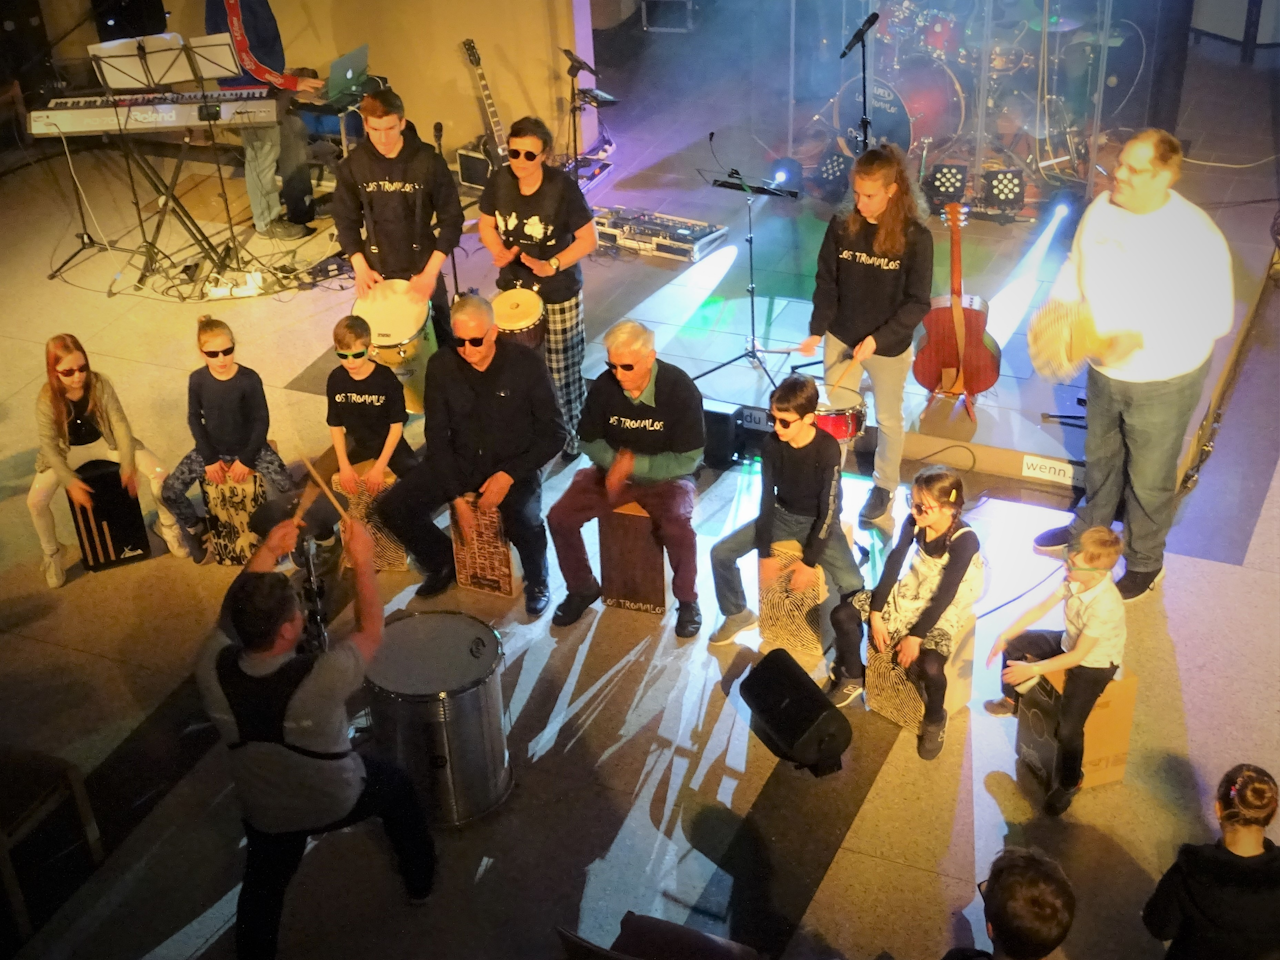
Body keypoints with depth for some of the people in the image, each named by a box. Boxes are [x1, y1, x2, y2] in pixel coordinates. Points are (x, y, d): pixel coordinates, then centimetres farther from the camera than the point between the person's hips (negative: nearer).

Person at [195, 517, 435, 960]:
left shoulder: (212, 670, -28)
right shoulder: (320, 679, -40)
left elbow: (233, 611, -6)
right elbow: (371, 631, -20)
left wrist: (267, 551, -9)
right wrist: (362, 560, -13)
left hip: (267, 813, 2)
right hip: (340, 800, -2)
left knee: (262, 890, 28)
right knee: (396, 786, 30)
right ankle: (420, 879, 50)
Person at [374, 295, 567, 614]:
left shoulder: (525, 363, -18)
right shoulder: (441, 366, -10)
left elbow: (554, 433, -13)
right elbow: (437, 436, -5)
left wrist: (509, 474, -23)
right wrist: (457, 497, -13)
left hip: (514, 464, -4)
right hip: (459, 461, 4)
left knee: (524, 525, -32)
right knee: (392, 508, -11)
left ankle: (537, 581, 5)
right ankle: (443, 562, 19)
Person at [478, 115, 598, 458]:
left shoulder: (563, 187, -22)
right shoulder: (499, 181, -10)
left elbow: (588, 238, -17)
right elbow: (486, 224, 5)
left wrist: (551, 265, -27)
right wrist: (499, 251, -15)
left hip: (558, 294, -4)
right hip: (512, 289, 4)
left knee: (561, 369, 9)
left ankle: (571, 435, 29)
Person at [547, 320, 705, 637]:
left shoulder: (680, 390, -24)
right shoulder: (604, 386, -15)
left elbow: (688, 459, -19)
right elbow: (589, 440, 0)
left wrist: (635, 464, -28)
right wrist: (614, 460, -21)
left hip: (664, 476, -4)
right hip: (613, 469, 4)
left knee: (679, 530, -32)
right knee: (559, 518, -13)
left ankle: (687, 600, -3)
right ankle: (582, 588, 12)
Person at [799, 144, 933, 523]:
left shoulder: (915, 237, -19)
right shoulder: (841, 226, -9)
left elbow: (917, 303, -16)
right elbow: (827, 283, -1)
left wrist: (878, 339, -23)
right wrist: (816, 331, -10)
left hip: (889, 347, -2)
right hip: (841, 338, 3)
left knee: (888, 419, 18)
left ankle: (885, 486, 39)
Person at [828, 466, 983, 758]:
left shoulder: (964, 540, -28)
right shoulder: (913, 522, -13)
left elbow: (944, 595, -25)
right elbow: (893, 564, -7)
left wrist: (916, 636, -24)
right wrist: (876, 614, -10)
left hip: (944, 609, -6)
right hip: (910, 591, 6)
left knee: (930, 666, -32)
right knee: (842, 615, -8)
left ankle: (935, 720, 2)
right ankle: (853, 678, 18)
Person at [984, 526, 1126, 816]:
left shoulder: (1106, 607, -39)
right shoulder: (1076, 578, -20)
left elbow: (1078, 656, -31)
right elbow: (1042, 607, -7)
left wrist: (1033, 670, -28)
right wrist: (1004, 636, -10)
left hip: (1094, 663, -8)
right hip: (1070, 642, 8)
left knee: (1068, 728, -19)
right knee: (1014, 644, 9)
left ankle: (1068, 783, 10)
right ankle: (1011, 701, 35)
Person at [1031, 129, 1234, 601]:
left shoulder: (1196, 236, -28)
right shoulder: (1102, 209, -9)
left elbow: (1214, 316, -24)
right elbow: (1077, 266, 7)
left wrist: (1142, 337, -34)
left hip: (1163, 381, -6)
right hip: (1105, 369, 6)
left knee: (1149, 477, 13)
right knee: (1100, 456, 28)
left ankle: (1144, 562, 36)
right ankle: (1088, 529, 53)